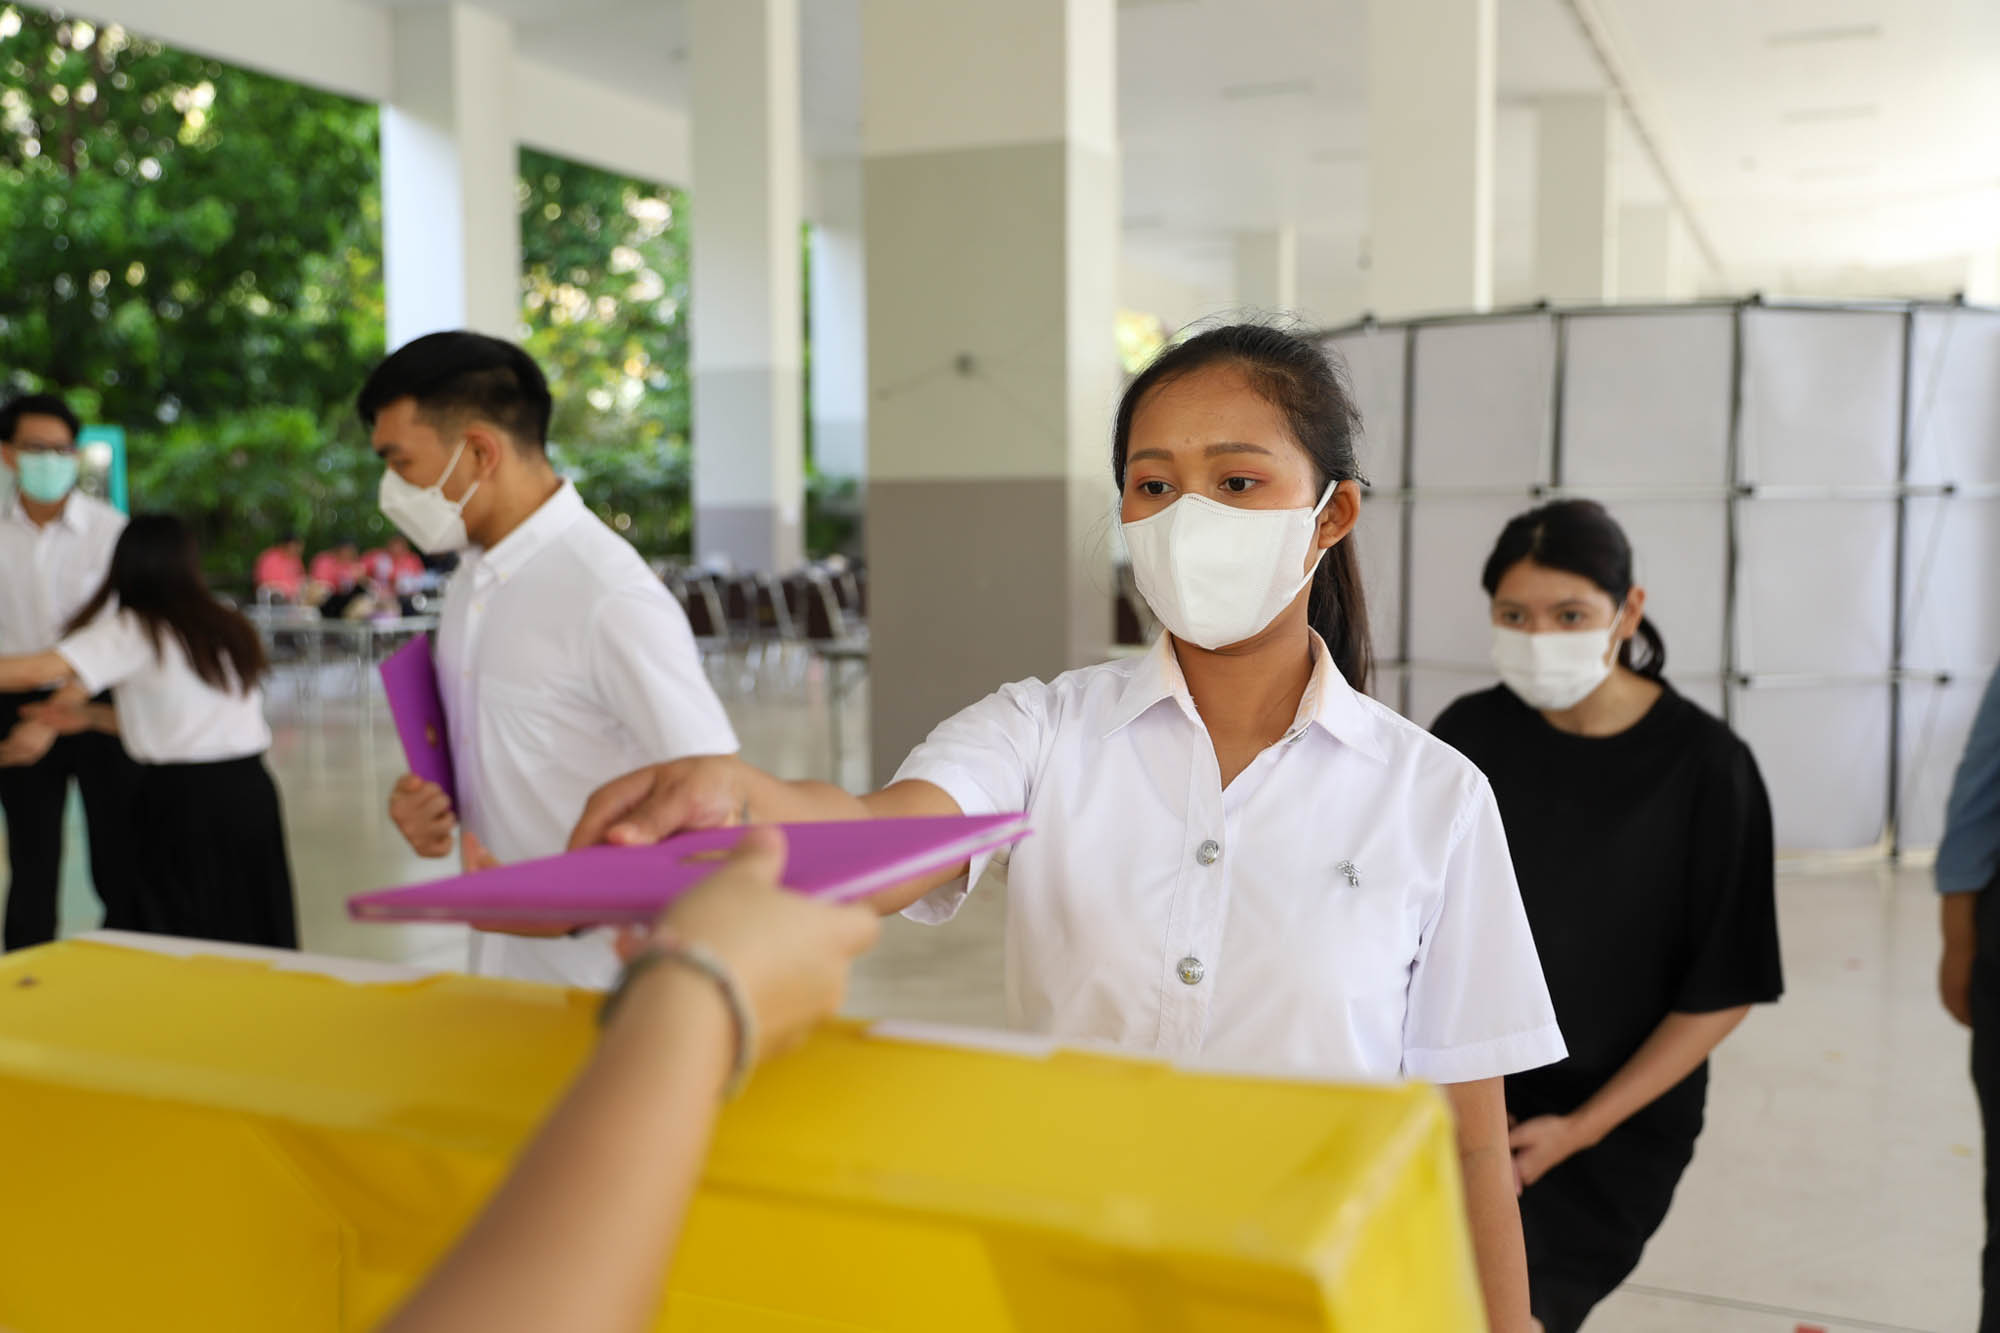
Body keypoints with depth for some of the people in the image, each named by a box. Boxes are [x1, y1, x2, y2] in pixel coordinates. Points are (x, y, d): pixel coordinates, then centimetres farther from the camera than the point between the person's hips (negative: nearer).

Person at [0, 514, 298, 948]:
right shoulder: (226, 627, 14)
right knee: (250, 944, 11)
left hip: (183, 801, -6)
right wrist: (89, 716, 20)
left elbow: (40, 669, -16)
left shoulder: (132, 631, -5)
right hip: (250, 793, 6)